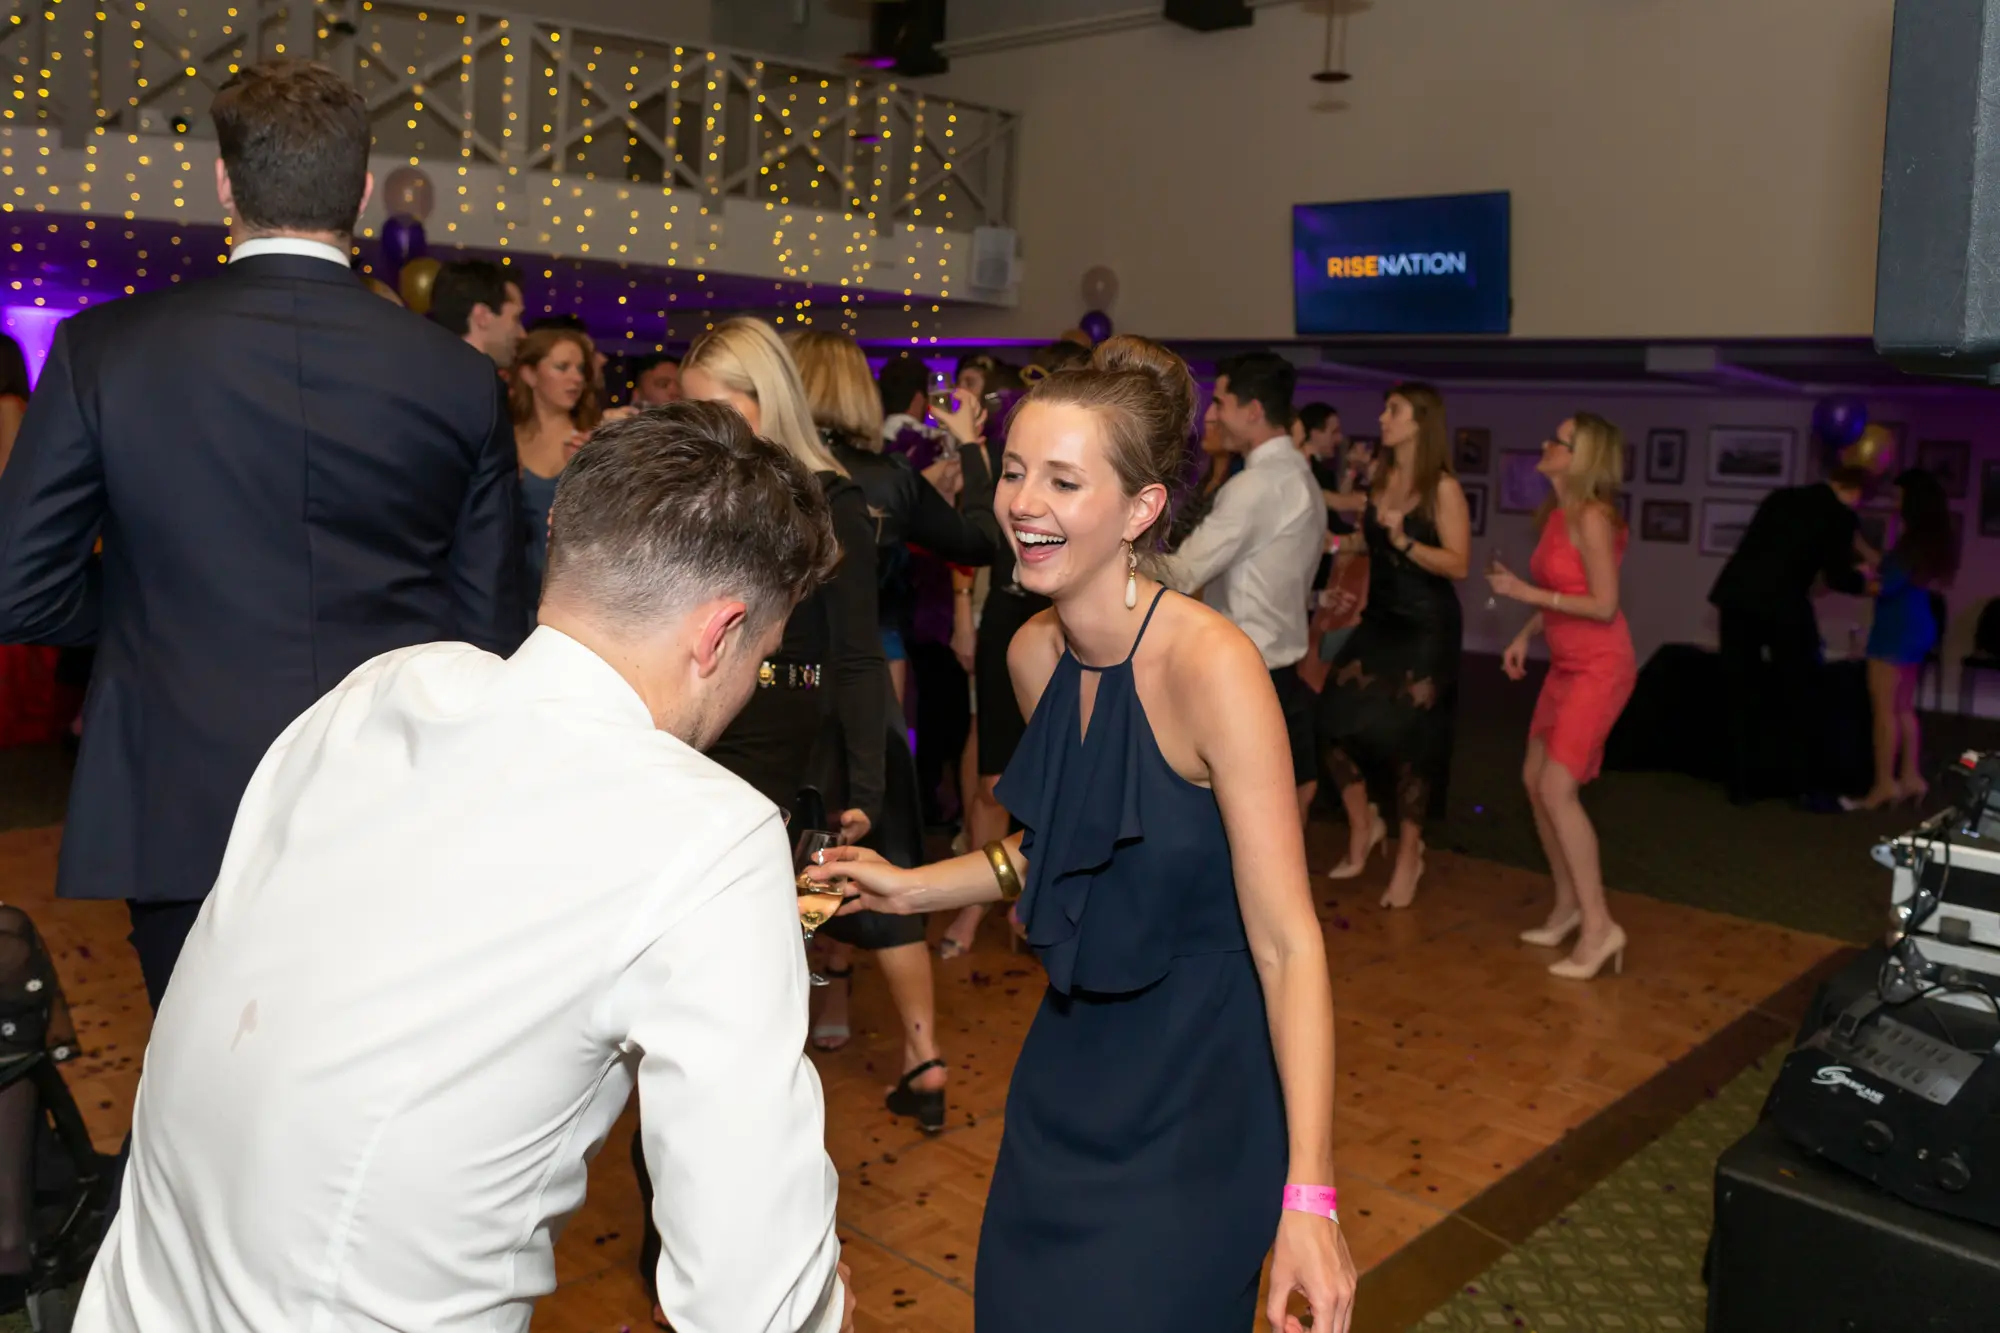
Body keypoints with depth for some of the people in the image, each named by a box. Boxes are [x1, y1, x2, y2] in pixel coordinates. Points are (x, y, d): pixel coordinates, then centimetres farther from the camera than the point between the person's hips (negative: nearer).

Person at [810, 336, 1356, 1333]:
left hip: (1200, 1085, -6)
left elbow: (1287, 942, -25)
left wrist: (1307, 1194, -29)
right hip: (1074, 1056, 7)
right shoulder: (1034, 652, -5)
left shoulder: (1210, 665, -26)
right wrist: (918, 887, 4)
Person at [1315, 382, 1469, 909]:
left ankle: (1409, 855, 19)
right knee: (1334, 723, -4)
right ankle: (1363, 824, 20)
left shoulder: (1443, 488, -10)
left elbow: (1458, 565, -16)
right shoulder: (1380, 480, 7)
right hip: (1379, 621, 6)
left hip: (1426, 627, -5)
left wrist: (1405, 541, -26)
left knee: (1406, 741, 2)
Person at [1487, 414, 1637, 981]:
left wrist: (1527, 593, -19)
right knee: (1535, 781, 11)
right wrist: (1524, 635, 7)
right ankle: (1568, 905, 24)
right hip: (1567, 666, 9)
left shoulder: (1592, 518, -19)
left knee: (1558, 790, -13)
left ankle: (1599, 925, -4)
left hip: (1599, 669, -9)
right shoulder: (1557, 512, 7)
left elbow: (1604, 605, -21)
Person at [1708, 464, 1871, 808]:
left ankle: (1742, 785, 16)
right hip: (1782, 603, -5)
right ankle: (1804, 786, 15)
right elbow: (1837, 577, 3)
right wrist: (1862, 580, 25)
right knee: (1798, 696, 10)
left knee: (1741, 695, 12)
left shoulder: (1781, 497, 20)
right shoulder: (1842, 516, 4)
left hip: (1736, 595, 5)